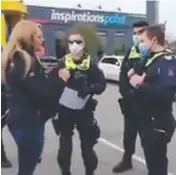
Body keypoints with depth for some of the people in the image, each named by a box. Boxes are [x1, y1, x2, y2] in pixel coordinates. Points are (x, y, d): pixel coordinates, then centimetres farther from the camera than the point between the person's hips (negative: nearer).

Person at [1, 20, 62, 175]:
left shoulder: (15, 59, 13)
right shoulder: (24, 61, -19)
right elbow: (42, 92, -24)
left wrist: (55, 77, 2)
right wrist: (59, 79, -11)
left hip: (20, 119, 10)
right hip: (28, 122, -10)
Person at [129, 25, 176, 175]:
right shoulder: (151, 60, 12)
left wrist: (140, 85, -23)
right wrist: (135, 77, -5)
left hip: (158, 124, -9)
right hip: (148, 121, 9)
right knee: (151, 160, 21)